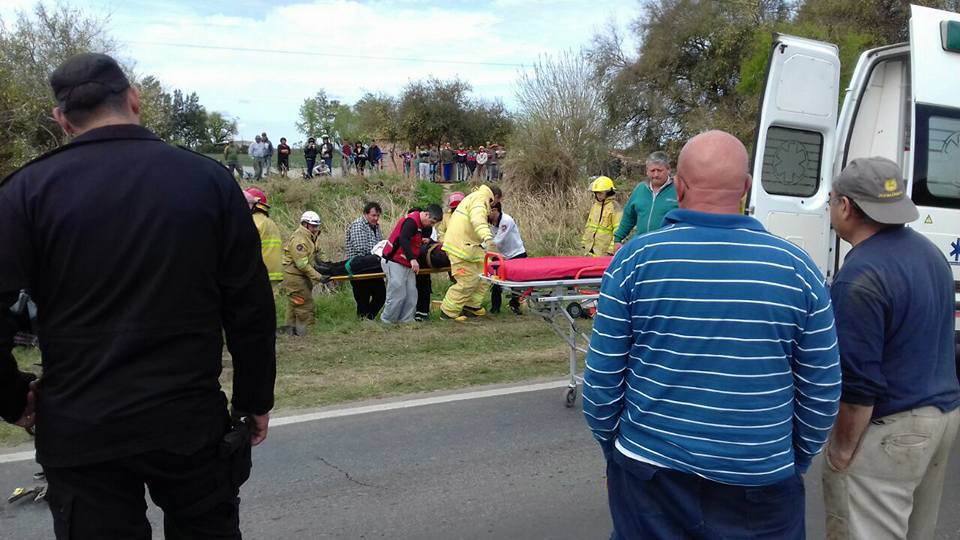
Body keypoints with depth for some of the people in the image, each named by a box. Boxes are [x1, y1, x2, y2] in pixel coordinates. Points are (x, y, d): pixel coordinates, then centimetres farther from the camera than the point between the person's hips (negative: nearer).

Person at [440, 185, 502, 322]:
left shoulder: (475, 197, 23)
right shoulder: (480, 198, -11)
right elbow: (477, 219, -30)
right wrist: (488, 238, -43)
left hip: (467, 245, 11)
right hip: (461, 246, -11)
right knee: (467, 281, -8)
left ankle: (473, 306, 18)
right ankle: (448, 312, 3)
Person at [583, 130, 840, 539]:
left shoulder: (635, 259, -10)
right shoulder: (796, 267, -7)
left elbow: (602, 378, -5)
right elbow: (822, 390, 1)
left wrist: (612, 446, 10)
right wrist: (796, 460, 15)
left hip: (650, 470, 0)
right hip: (760, 482, 1)